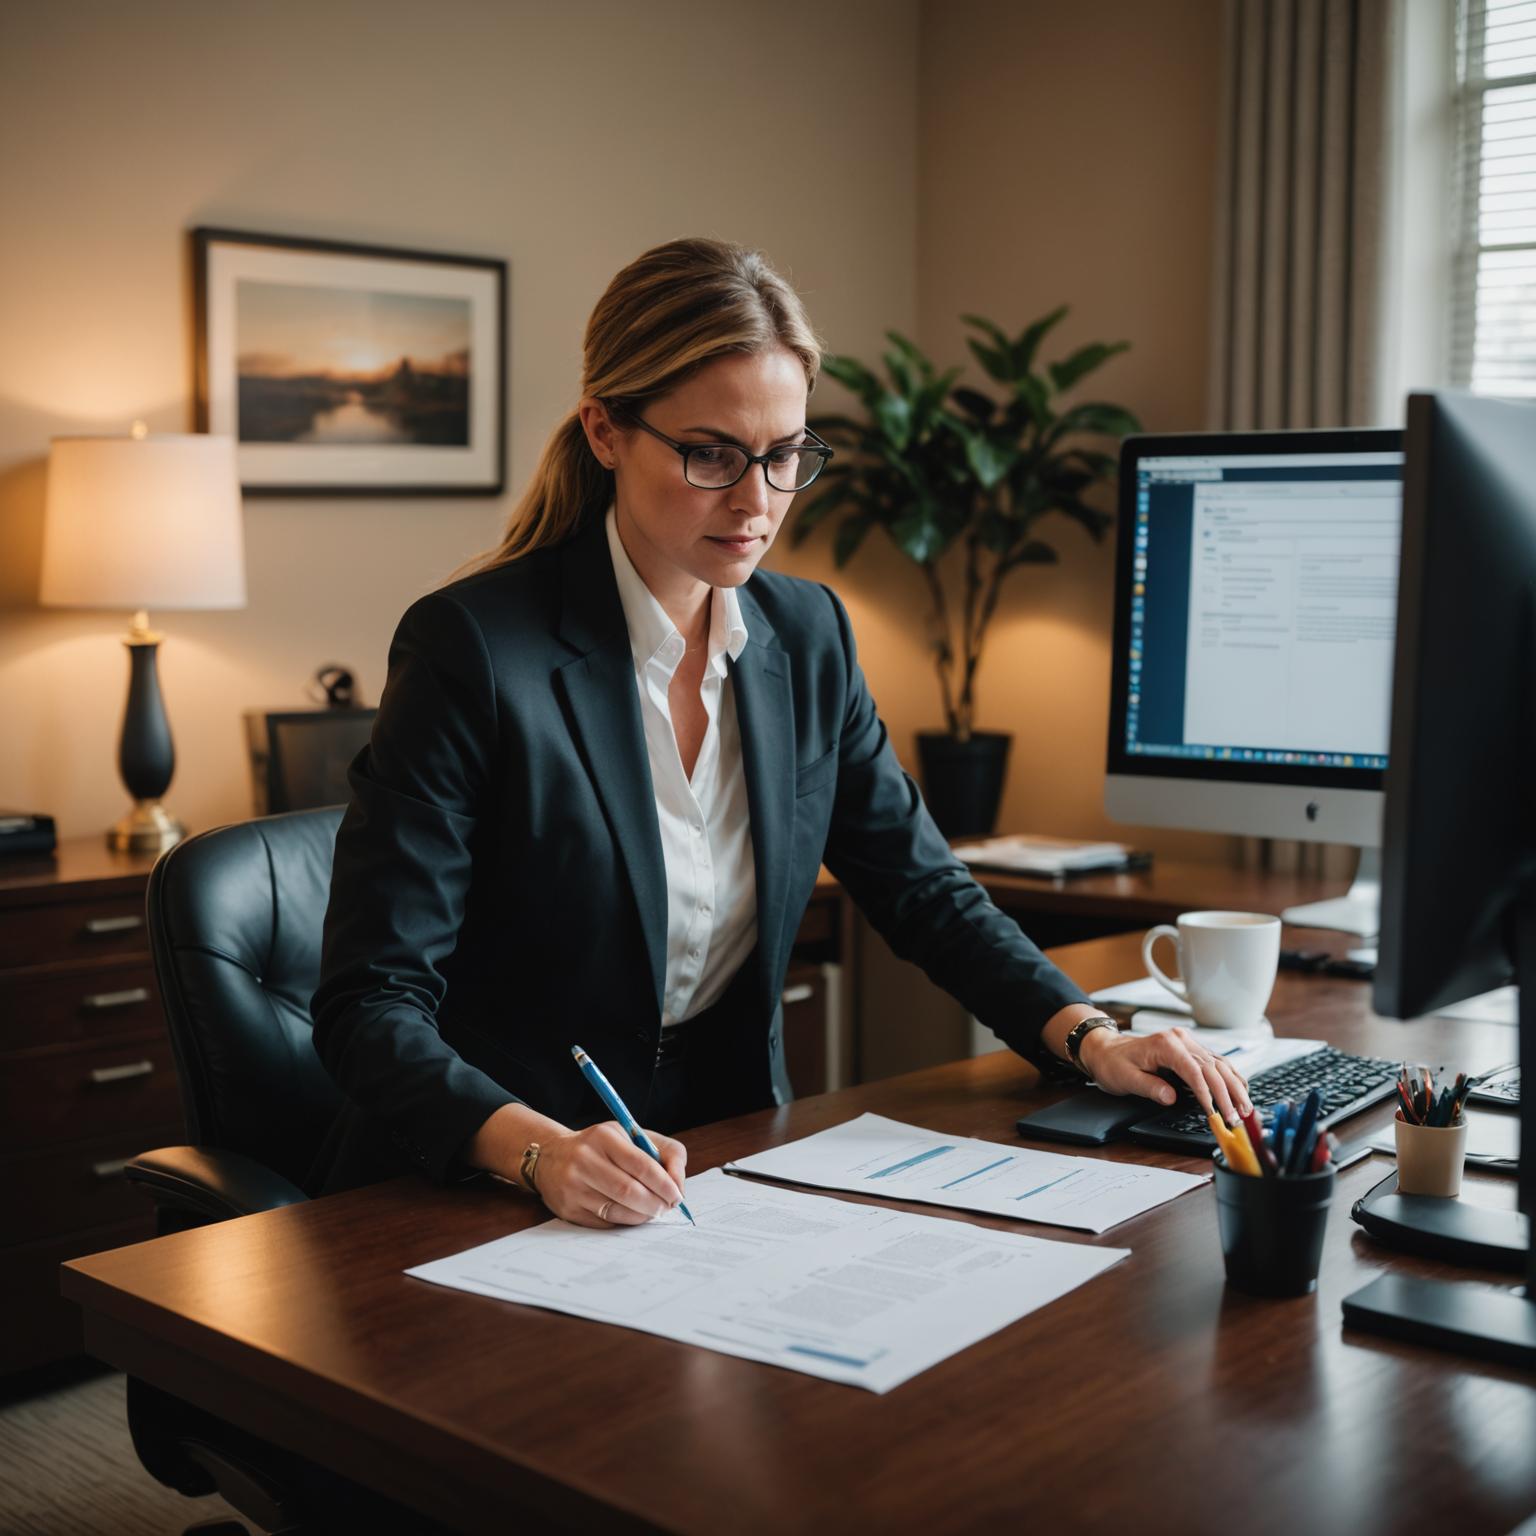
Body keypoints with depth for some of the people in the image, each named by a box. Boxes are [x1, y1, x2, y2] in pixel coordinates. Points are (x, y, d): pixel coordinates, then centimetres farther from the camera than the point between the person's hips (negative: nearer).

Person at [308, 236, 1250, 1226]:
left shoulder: (806, 635, 4)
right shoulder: (474, 650, -15)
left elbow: (922, 886, 11)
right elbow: (373, 1003, -17)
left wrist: (1090, 1036, -5)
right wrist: (540, 1150, -34)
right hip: (482, 1197, -3)